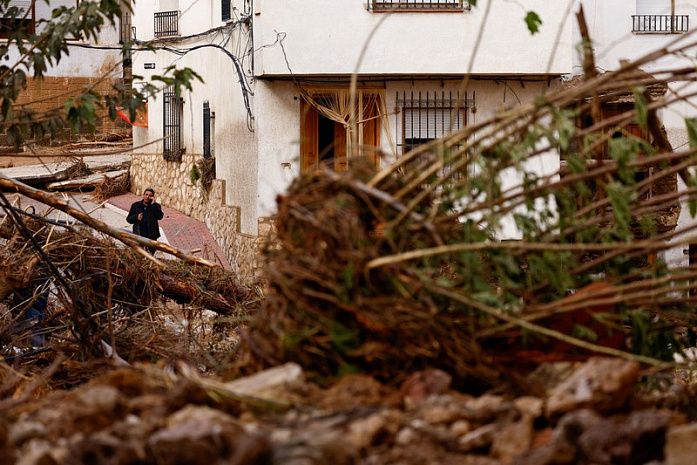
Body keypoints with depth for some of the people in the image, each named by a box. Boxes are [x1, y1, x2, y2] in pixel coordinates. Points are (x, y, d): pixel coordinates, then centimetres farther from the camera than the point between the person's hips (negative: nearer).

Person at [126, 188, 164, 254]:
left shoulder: (156, 206, 7)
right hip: (138, 236, 0)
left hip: (151, 236, 0)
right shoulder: (135, 205, 10)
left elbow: (160, 216, -12)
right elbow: (128, 219, 11)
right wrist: (136, 217, -10)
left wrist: (153, 204, -13)